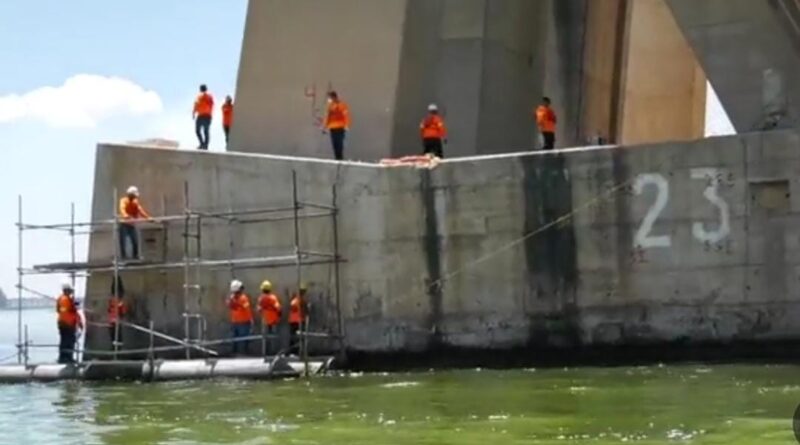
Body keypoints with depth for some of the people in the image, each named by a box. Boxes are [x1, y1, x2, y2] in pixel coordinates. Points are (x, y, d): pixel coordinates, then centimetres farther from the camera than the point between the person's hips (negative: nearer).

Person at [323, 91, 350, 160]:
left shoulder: (342, 105, -6)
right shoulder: (330, 105, 16)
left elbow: (346, 116, -12)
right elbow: (328, 116, 21)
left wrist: (346, 126, -23)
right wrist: (325, 127, 18)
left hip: (340, 128, -6)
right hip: (332, 128, 6)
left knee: (339, 143, -13)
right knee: (334, 144, 2)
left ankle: (340, 158, -12)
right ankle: (337, 159, 5)